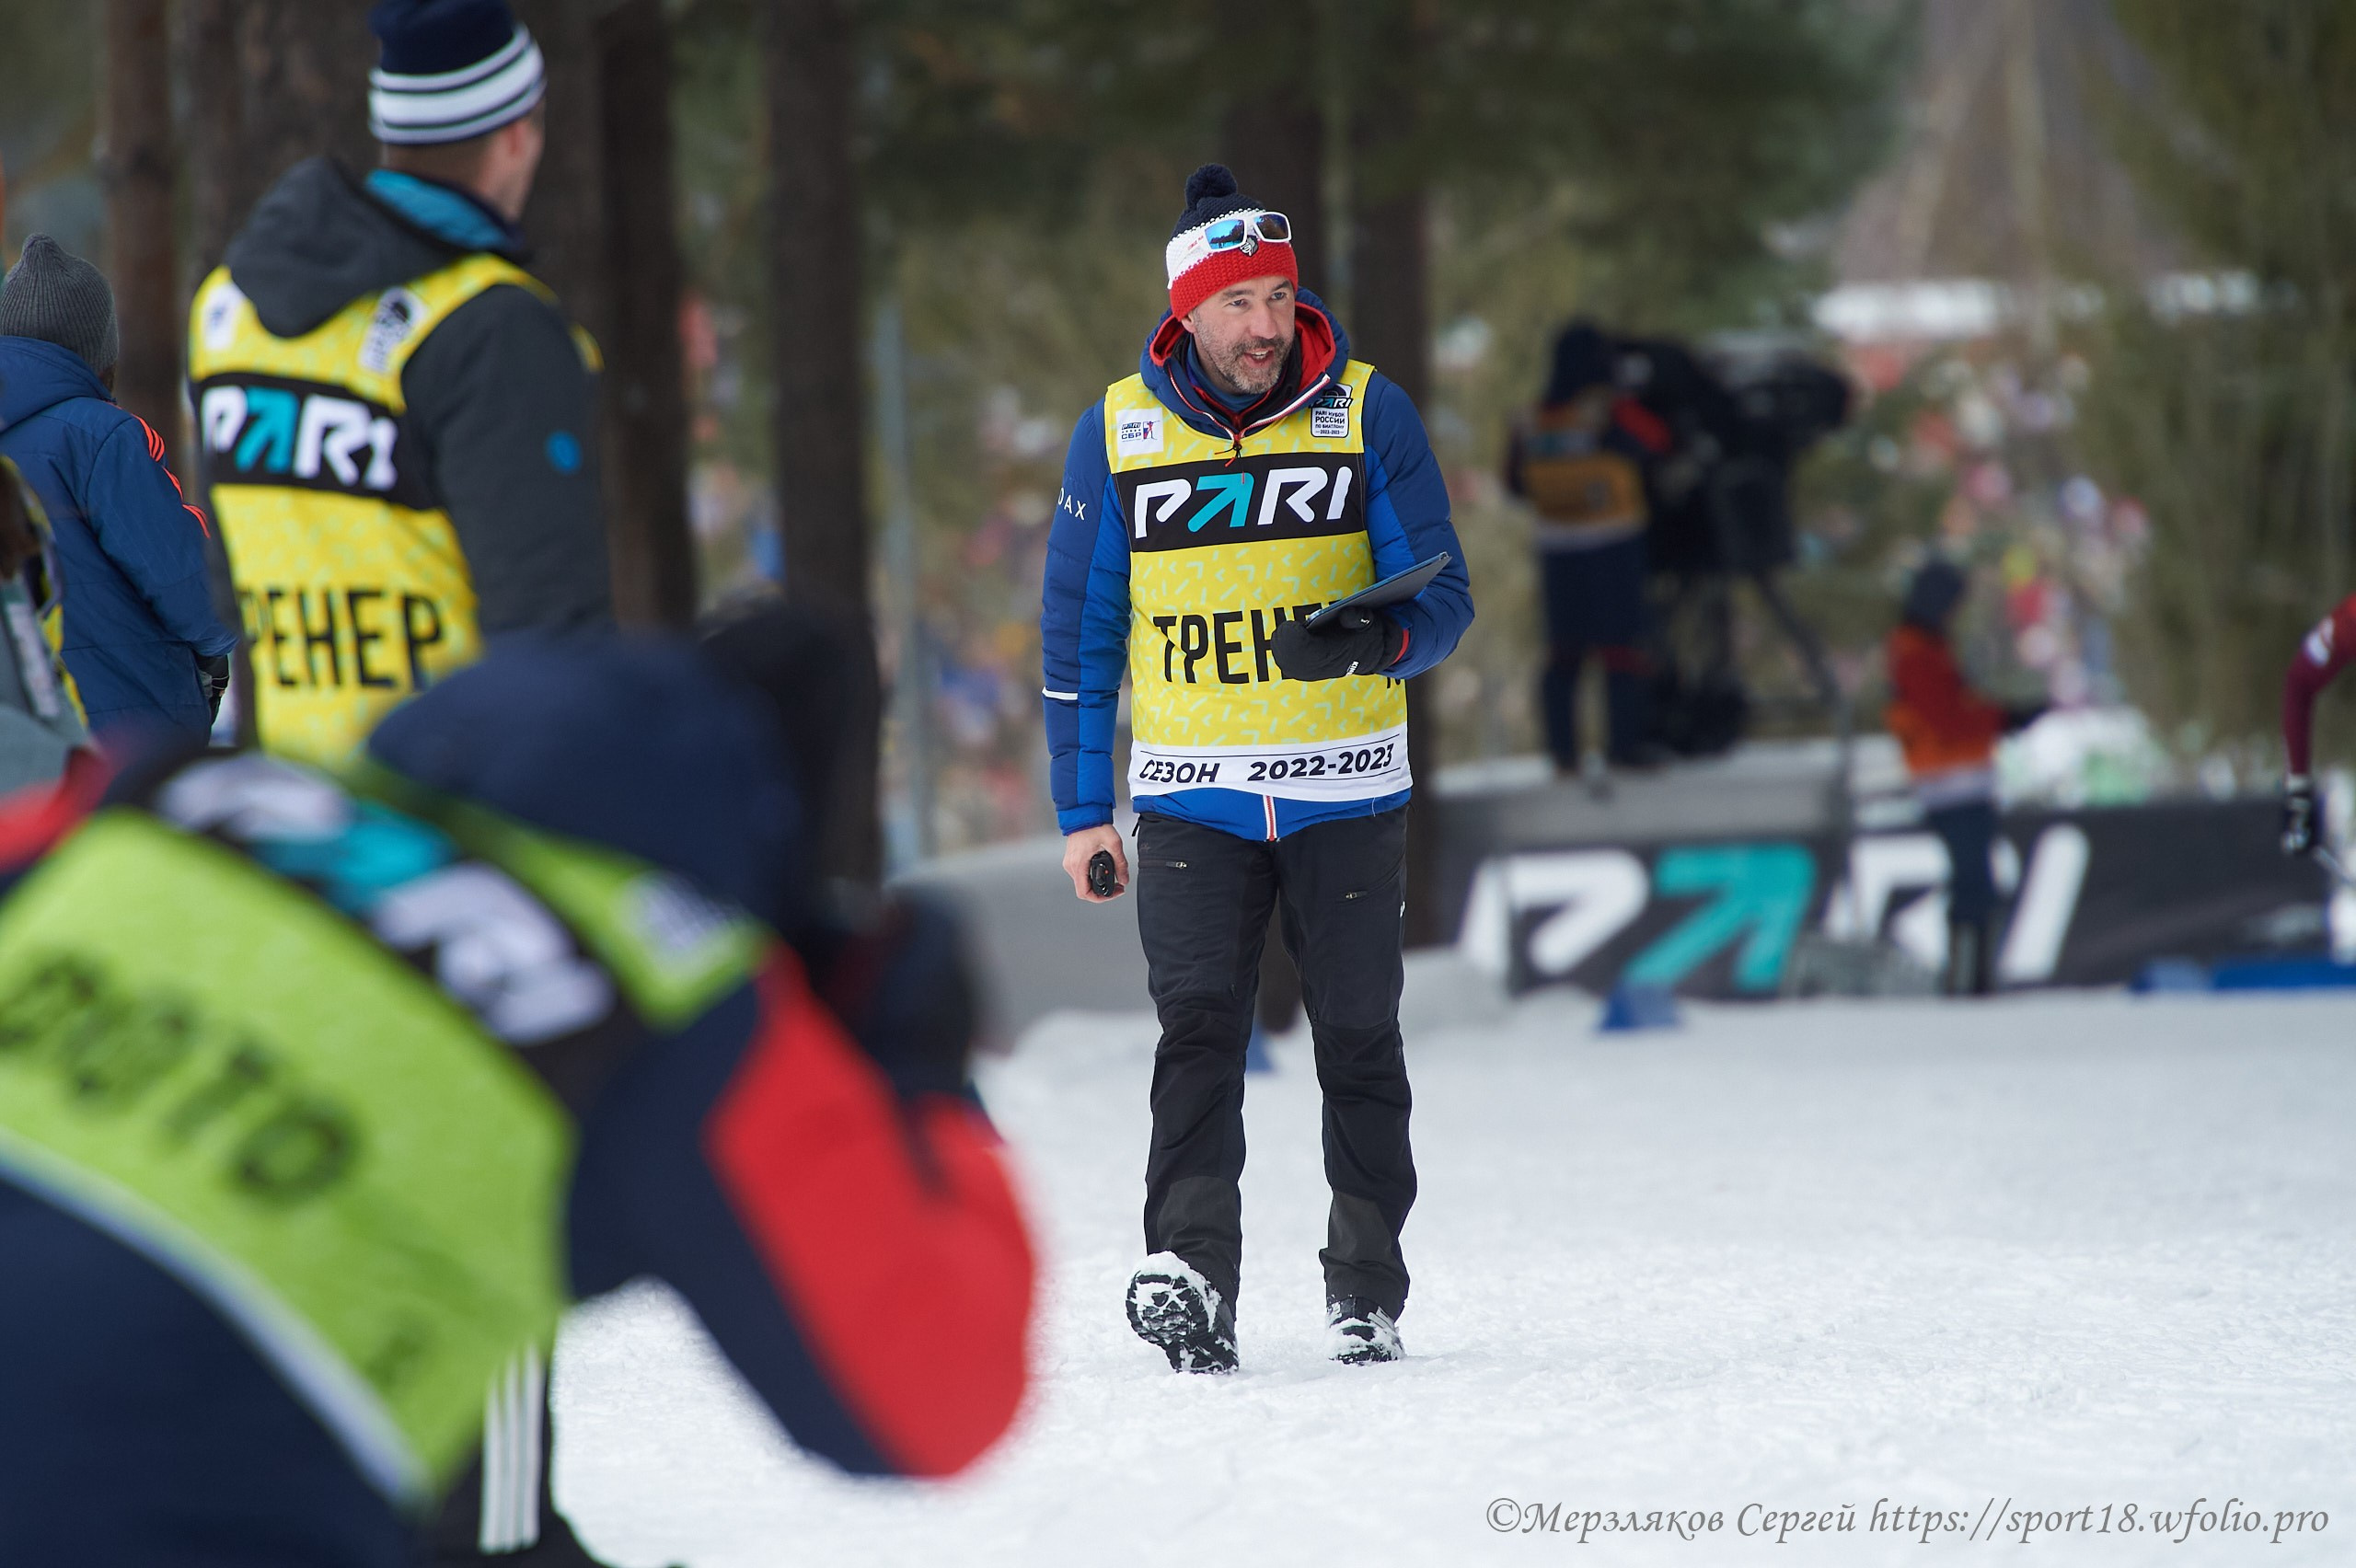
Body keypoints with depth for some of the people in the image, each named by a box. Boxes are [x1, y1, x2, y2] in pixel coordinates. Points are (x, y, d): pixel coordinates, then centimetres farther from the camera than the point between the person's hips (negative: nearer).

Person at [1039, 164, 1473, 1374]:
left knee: (1358, 1041, 6)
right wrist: (1081, 808, 6)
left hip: (1348, 794, 0)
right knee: (1198, 1028, -14)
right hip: (1191, 800, 0)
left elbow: (1444, 597, -4)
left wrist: (1378, 640, -27)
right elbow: (1078, 629, 9)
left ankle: (1365, 1286, 19)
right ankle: (1190, 1282, -22)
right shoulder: (1118, 431, 2)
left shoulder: (1367, 414, -2)